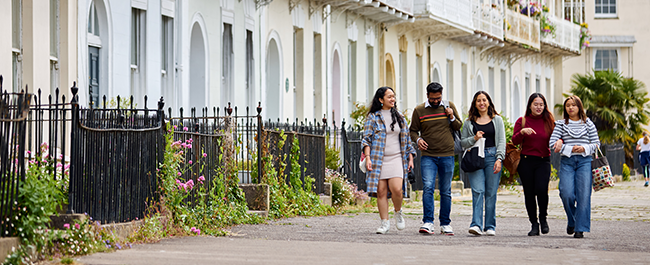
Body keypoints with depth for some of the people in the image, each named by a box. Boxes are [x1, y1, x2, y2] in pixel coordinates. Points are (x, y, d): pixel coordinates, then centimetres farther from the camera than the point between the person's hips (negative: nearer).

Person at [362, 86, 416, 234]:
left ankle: (398, 212, 11)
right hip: (378, 160, -2)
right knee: (381, 191, -4)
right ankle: (385, 223, 3)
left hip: (396, 159, 2)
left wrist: (410, 158, 12)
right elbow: (367, 139, 0)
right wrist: (367, 158, -11)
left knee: (396, 188, -16)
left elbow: (406, 140, 19)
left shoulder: (399, 117, 15)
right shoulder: (373, 117, 4)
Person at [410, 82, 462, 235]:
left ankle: (445, 224, 15)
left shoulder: (449, 106, 6)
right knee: (428, 187, -16)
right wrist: (418, 139, -10)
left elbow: (459, 127, 13)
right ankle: (428, 223, -17)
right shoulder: (419, 110, 3)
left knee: (446, 191, 6)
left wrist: (452, 118, -7)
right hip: (428, 156, -1)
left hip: (447, 156, 1)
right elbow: (413, 130, 11)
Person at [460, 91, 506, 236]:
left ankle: (490, 227, 4)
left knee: (491, 193, -1)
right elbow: (462, 142, 14)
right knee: (478, 191, -13)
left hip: (492, 156, 0)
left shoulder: (497, 120, 11)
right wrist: (474, 139, -5)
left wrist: (499, 159, -7)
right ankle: (477, 225, -20)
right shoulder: (469, 122, 13)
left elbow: (501, 141, 6)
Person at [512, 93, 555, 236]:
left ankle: (543, 218, 7)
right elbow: (514, 141, -2)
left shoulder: (549, 122, 8)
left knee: (541, 189, -18)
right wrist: (522, 132, -21)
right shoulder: (522, 121, 6)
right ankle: (534, 224, 11)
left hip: (543, 161, -1)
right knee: (529, 193, 0)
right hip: (526, 161, 1)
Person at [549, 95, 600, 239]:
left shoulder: (588, 124, 11)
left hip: (584, 161, 0)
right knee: (567, 193, -12)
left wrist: (584, 149, -9)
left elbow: (596, 143, 10)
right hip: (566, 162, 0)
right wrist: (570, 149, -10)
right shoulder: (561, 124, 9)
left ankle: (580, 228, -5)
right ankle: (571, 221, 15)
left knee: (583, 194, -10)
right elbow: (552, 143, -1)